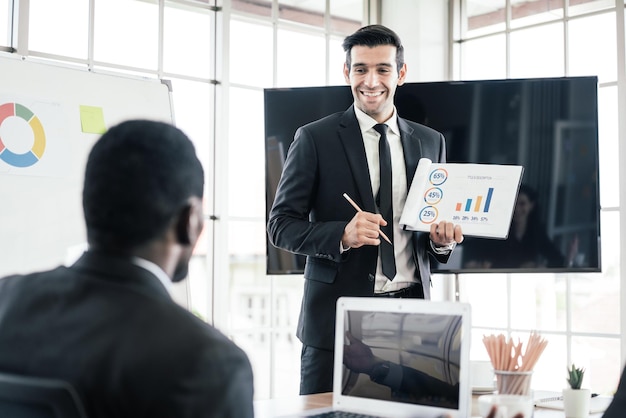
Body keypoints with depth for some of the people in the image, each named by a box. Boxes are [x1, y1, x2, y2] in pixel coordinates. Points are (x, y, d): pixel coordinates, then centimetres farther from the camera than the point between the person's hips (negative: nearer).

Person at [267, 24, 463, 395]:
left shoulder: (430, 142, 11)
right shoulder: (315, 139, 0)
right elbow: (281, 225, -2)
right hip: (338, 315, -3)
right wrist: (342, 235, -19)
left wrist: (442, 238, -4)